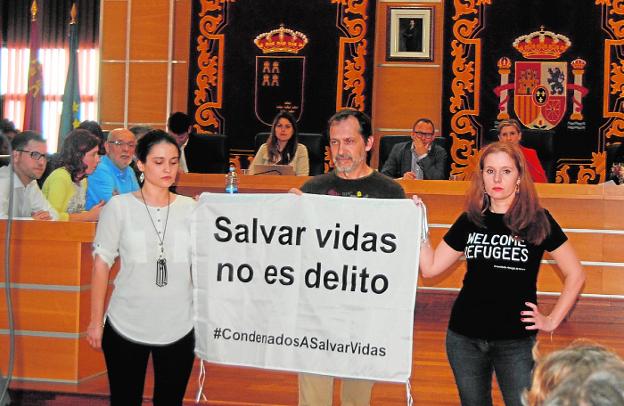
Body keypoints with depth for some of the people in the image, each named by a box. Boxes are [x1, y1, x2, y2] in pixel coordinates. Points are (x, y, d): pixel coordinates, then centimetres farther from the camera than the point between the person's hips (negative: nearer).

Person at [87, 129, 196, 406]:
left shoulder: (190, 208, 3)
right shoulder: (119, 207, -3)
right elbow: (102, 264, -1)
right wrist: (96, 321, -1)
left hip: (178, 328, 2)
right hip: (125, 327, -2)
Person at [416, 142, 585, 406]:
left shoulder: (538, 221, -4)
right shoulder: (470, 221, 4)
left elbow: (575, 275, 3)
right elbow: (430, 268, 4)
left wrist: (552, 320, -2)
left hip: (516, 341, -3)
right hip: (464, 339, 3)